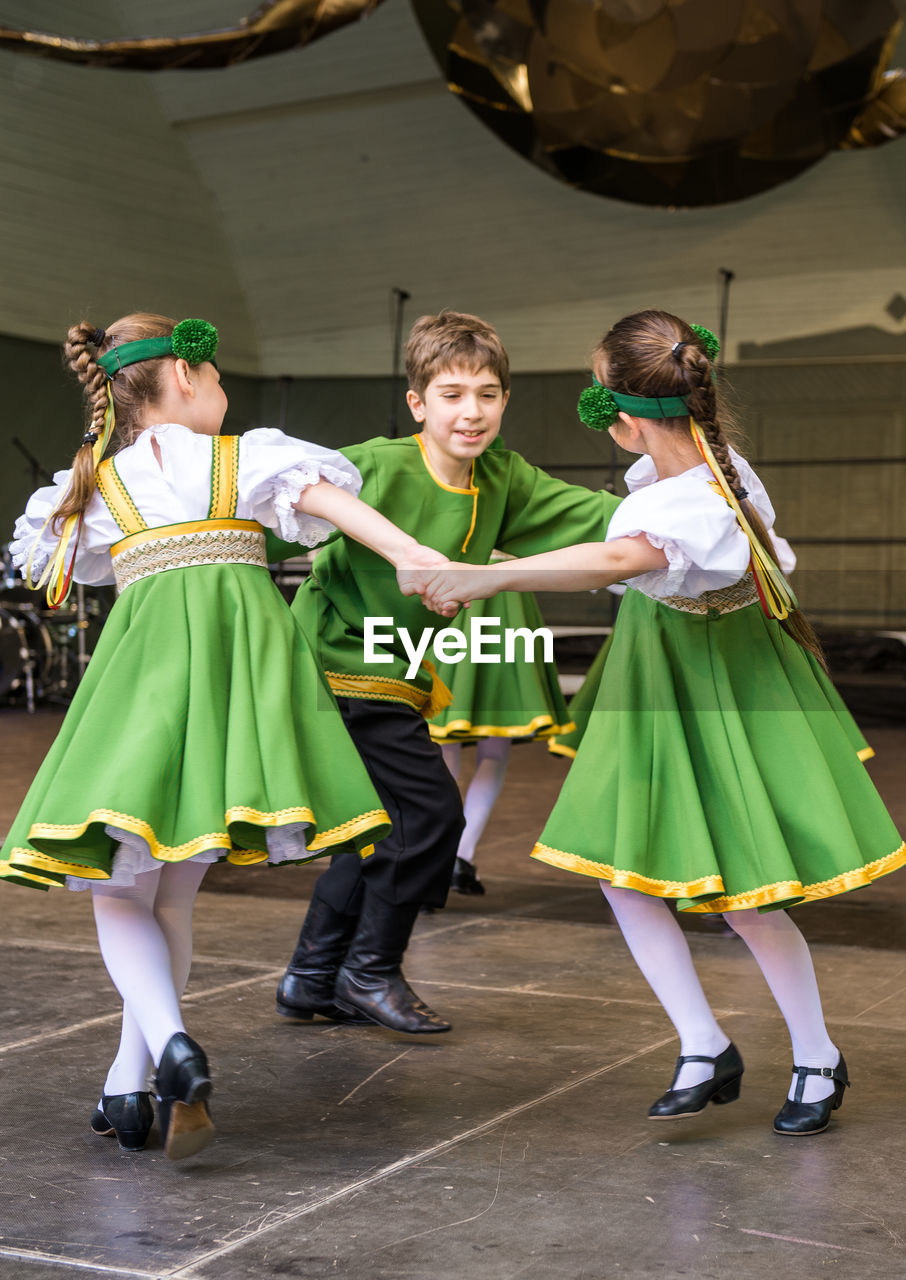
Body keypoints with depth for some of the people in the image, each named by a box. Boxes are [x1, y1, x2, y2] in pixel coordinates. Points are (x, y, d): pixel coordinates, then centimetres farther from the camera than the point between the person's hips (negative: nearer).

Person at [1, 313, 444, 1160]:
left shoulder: (96, 484, 18)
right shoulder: (246, 457, 13)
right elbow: (334, 504, -2)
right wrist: (423, 562, -11)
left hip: (148, 652, -1)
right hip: (243, 649, 1)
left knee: (119, 891, 5)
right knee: (174, 893, 12)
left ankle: (171, 1046, -21)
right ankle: (127, 1088, 15)